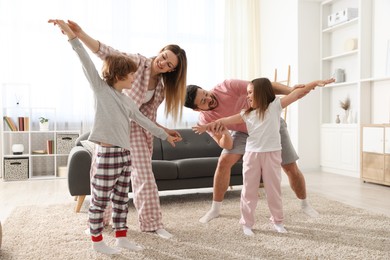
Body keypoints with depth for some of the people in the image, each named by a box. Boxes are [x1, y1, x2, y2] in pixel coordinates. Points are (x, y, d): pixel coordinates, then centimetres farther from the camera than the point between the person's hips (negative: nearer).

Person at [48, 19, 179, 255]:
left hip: (125, 154, 7)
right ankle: (97, 240, 20)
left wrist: (165, 135, 30)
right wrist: (71, 34, -22)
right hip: (107, 154, -7)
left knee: (121, 200, 15)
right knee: (100, 201, 4)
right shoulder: (101, 88, -3)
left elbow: (144, 120, 23)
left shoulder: (128, 101, 14)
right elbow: (87, 62, -13)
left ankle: (121, 237, 28)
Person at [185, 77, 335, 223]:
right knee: (223, 162, -18)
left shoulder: (229, 86, -31)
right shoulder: (205, 119, -20)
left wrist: (290, 90, -41)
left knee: (291, 168, -1)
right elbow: (226, 145, -20)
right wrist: (225, 134, -42)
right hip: (244, 132, 2)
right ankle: (215, 209, 1)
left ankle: (305, 204, 27)